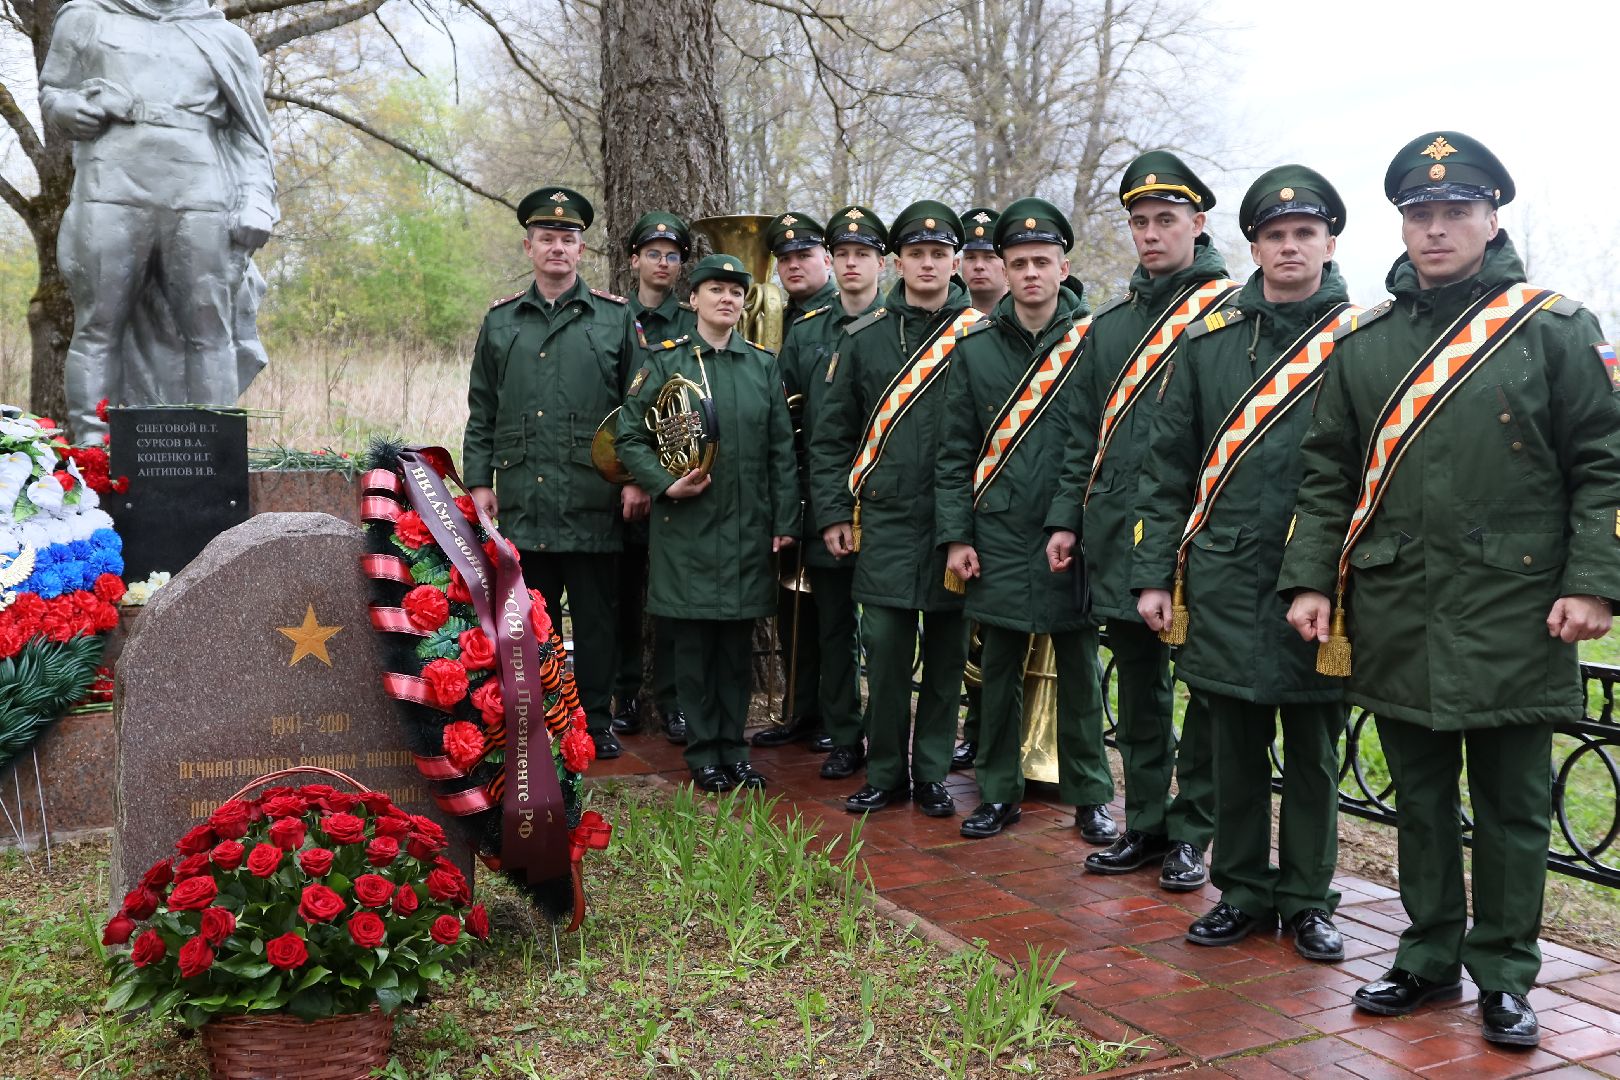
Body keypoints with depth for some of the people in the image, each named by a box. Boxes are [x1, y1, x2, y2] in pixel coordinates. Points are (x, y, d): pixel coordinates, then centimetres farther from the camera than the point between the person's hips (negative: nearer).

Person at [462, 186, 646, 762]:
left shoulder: (615, 317, 4)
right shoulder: (500, 320, 11)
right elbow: (481, 411, 13)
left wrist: (637, 477, -5)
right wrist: (479, 480, 5)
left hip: (594, 502, -2)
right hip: (523, 502, 2)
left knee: (595, 617, 6)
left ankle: (596, 721, 17)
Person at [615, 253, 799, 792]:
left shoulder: (763, 365, 9)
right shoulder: (664, 362, 1)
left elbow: (782, 449, 8)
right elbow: (630, 438, 1)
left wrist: (785, 521, 4)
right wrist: (666, 484, -14)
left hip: (748, 526, 2)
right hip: (686, 526, -2)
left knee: (738, 642, 8)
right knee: (694, 642, 3)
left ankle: (733, 746, 19)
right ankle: (703, 752, 14)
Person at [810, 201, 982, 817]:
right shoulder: (863, 337, 6)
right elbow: (831, 434, 9)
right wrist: (832, 513, 3)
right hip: (886, 521, 0)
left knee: (946, 654, 7)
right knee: (885, 651, 1)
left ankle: (932, 774, 19)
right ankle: (886, 772, 15)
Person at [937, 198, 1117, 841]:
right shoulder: (976, 347, 5)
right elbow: (957, 452, 7)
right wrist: (955, 536, 1)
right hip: (998, 538, 2)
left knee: (1079, 669, 7)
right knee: (999, 670, 9)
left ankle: (1089, 796, 20)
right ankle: (998, 793, 22)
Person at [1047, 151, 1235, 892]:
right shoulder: (1109, 325, 15)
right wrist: (1066, 518, 10)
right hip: (1120, 537, 6)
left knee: (1204, 689, 3)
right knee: (1138, 689, 13)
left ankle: (1191, 833, 14)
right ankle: (1144, 825, 23)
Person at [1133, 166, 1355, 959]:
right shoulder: (1208, 341, 7)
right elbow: (1168, 468, 7)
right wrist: (1154, 573, 2)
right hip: (1223, 582, 2)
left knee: (1313, 751, 9)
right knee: (1235, 745, 10)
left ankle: (1307, 899, 23)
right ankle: (1244, 891, 24)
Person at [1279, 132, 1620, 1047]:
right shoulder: (1364, 342, 9)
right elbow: (1329, 473, 11)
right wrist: (1311, 578, 3)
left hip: (1514, 617, -3)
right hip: (1396, 619, 3)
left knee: (1511, 805, 7)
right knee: (1421, 797, 13)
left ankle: (1505, 977, 20)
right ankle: (1431, 958, 27)